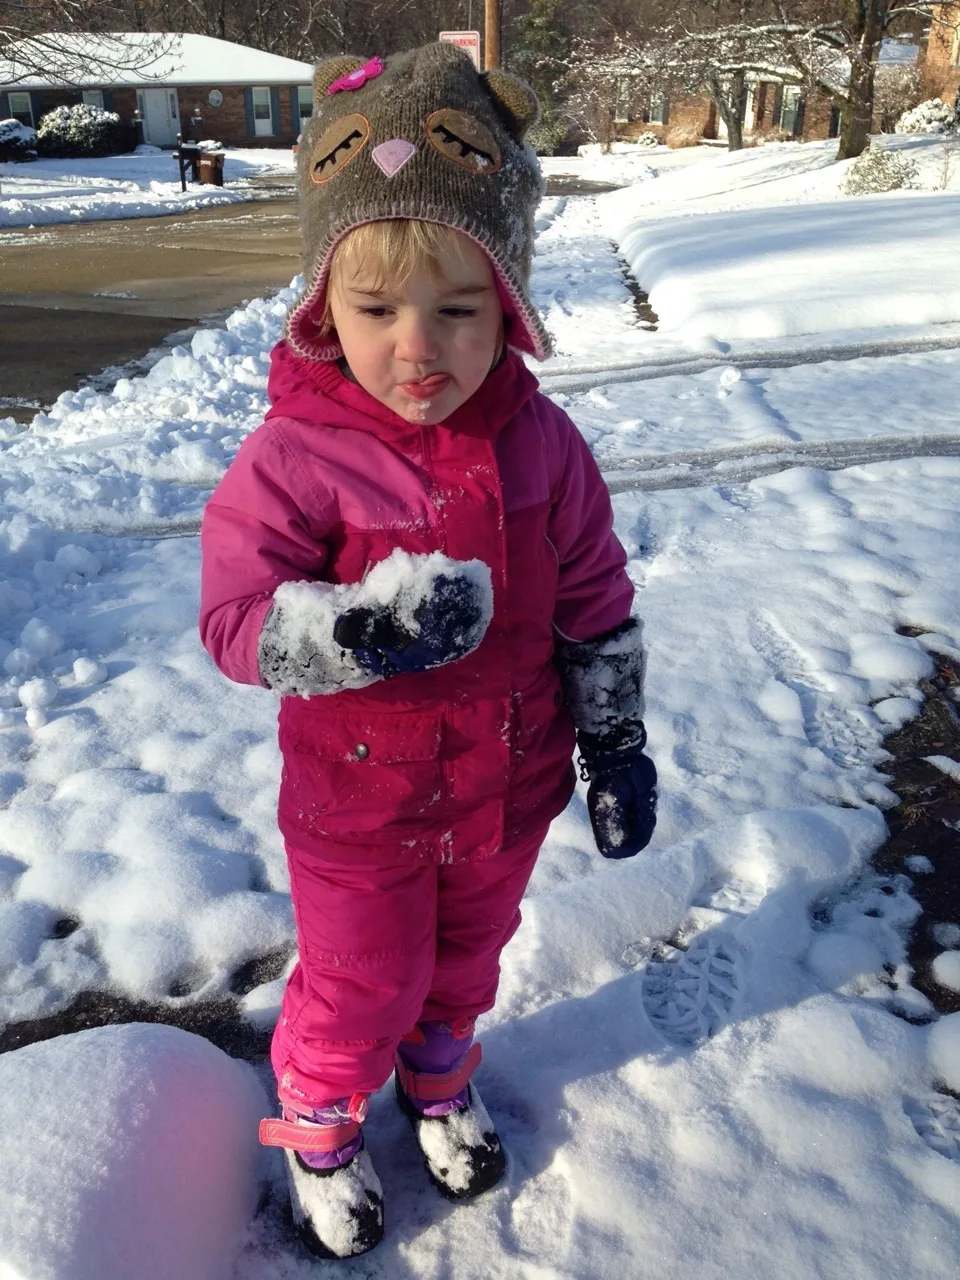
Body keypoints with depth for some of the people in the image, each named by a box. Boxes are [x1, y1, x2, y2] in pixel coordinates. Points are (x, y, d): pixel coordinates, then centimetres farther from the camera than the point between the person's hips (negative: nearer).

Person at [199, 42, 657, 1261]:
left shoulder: (541, 443, -10)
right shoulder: (293, 457, -20)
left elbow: (595, 606, -1)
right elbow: (237, 620, -21)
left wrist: (615, 744, 3)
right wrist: (364, 627, -40)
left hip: (506, 784, 4)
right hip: (361, 803, -3)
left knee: (465, 954, 27)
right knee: (359, 985, 16)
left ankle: (438, 1078, 57)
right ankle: (318, 1126, 47)